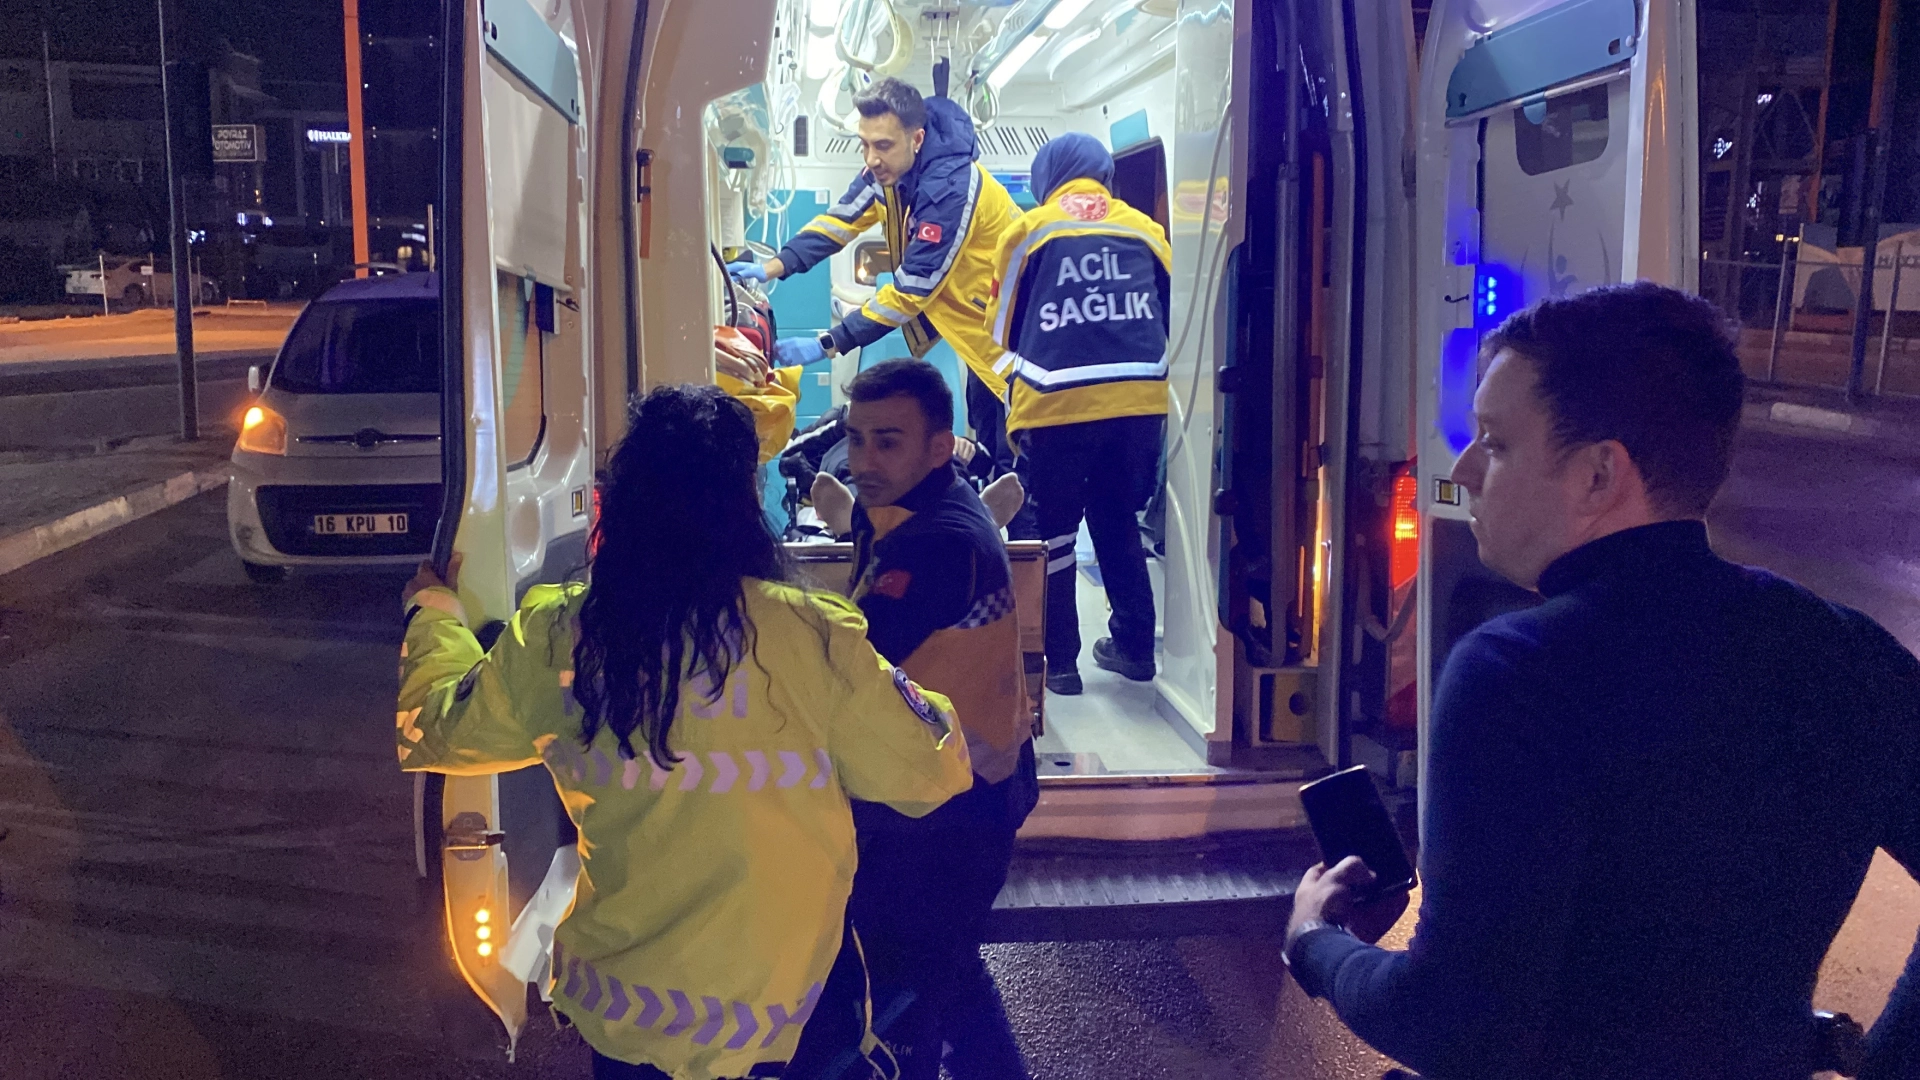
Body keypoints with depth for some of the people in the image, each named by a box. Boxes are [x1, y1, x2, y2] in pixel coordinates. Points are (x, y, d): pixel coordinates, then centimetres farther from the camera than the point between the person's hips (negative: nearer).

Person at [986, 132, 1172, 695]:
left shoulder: (1029, 229, 5)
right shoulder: (1144, 228, 11)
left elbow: (1003, 326, 12)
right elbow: (1175, 313, 19)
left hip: (1056, 404, -3)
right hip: (1140, 401, 3)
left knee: (1052, 532, 10)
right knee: (1119, 523, 19)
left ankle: (1059, 659, 14)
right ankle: (1134, 645, 26)